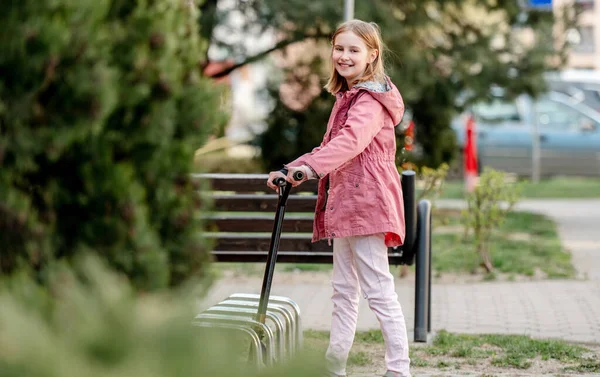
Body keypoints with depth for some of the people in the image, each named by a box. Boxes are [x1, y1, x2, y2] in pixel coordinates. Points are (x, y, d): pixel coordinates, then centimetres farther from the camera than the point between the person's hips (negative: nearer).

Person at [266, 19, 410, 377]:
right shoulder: (347, 98, 22)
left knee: (378, 290, -11)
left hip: (366, 202, -10)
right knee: (344, 291, 14)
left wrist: (311, 167, -45)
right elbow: (331, 147, 29)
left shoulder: (371, 100, -12)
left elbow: (351, 140, -31)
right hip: (343, 203, 10)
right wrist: (291, 170, 18)